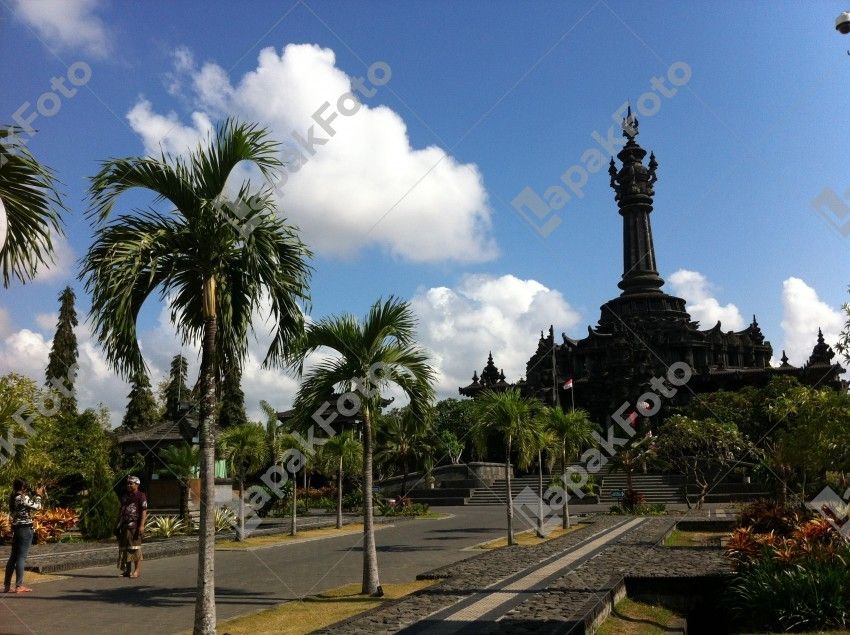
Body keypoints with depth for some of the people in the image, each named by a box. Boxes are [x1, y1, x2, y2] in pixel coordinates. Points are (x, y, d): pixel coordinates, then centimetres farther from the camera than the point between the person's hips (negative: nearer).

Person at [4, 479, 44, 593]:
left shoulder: (13, 498, 9)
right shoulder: (23, 497, -15)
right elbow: (37, 507, -8)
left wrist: (36, 495, 15)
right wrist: (38, 495, 5)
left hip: (16, 529, 8)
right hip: (25, 529, -8)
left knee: (13, 557, 13)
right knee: (21, 557, -4)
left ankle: (7, 585, 16)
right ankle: (19, 586, 0)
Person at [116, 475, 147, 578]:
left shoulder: (141, 496, -4)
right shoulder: (125, 496, 18)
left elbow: (144, 511, -10)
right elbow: (121, 511, 24)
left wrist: (142, 525, -19)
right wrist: (118, 524, 18)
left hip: (135, 525, -7)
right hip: (124, 525, 7)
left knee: (135, 548, -7)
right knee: (124, 548, 8)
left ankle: (137, 570, -2)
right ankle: (128, 570, 17)